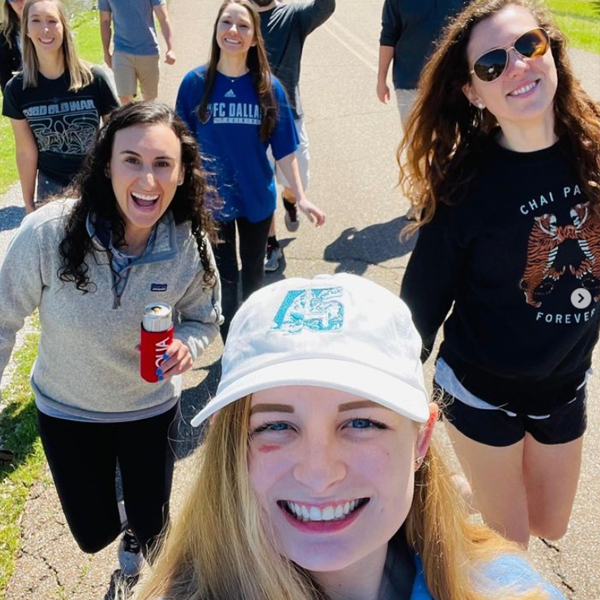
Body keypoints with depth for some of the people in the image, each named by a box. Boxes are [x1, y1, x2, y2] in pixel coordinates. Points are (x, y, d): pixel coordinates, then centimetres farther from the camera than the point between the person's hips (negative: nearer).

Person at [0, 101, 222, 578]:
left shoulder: (190, 245, -23)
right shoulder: (48, 233, -30)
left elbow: (205, 320, -4)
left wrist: (184, 347, -26)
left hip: (152, 409, 1)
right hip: (67, 411, 0)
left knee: (150, 524, 18)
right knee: (93, 534, 15)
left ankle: (138, 530, 59)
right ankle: (123, 517, 55)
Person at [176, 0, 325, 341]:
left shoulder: (269, 87, -9)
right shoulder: (195, 82, -10)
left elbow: (284, 148, -6)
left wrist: (301, 197, -12)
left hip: (257, 196, 2)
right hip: (212, 198, -1)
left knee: (254, 272, 20)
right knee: (225, 278, 8)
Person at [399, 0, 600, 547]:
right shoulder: (465, 185, -22)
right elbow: (424, 299, -13)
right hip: (483, 392, -4)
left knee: (550, 527, 23)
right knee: (510, 547, 13)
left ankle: (472, 489, 49)